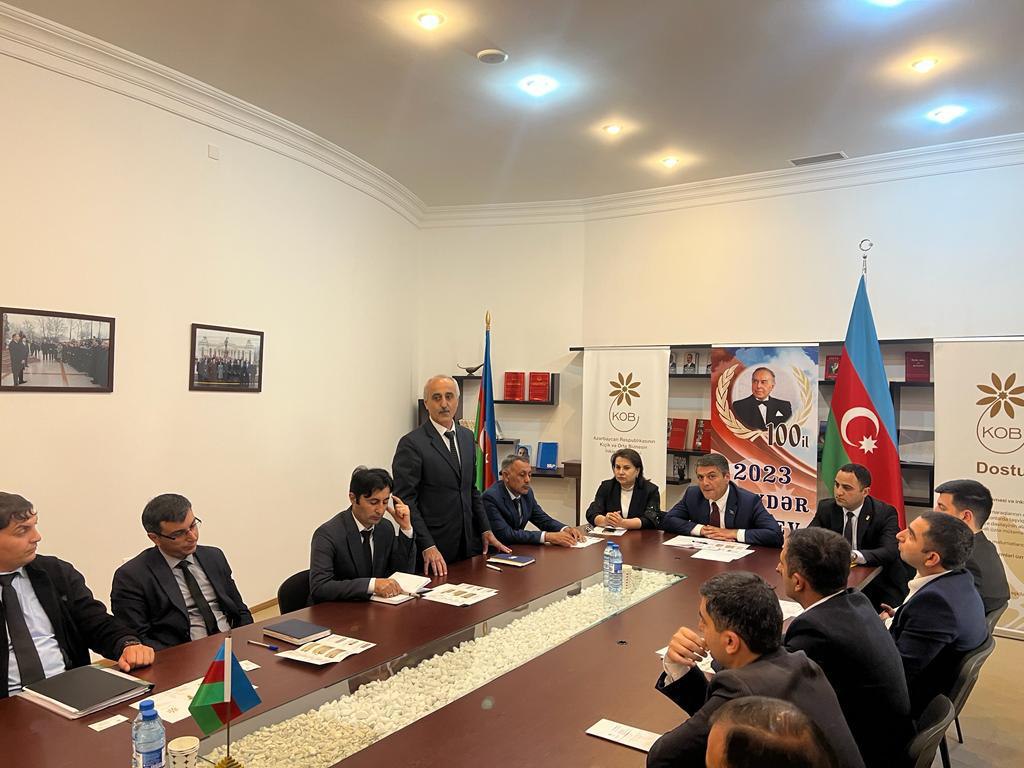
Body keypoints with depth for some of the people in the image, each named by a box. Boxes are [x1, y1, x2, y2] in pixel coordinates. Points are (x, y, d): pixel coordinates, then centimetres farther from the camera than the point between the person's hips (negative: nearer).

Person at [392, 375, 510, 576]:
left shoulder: (467, 437, 10)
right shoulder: (411, 444, -11)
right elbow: (405, 500, -14)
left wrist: (486, 531, 10)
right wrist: (427, 547, -19)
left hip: (467, 543, 6)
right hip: (432, 547, -6)